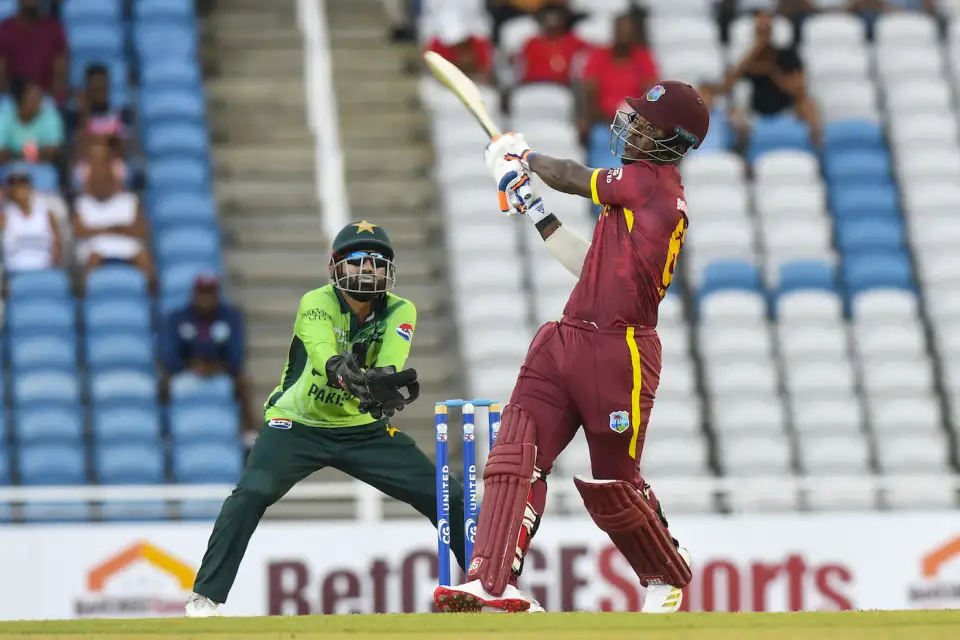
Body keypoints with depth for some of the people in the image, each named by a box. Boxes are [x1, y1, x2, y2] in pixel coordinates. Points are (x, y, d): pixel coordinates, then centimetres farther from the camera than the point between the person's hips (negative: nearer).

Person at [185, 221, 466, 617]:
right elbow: (326, 356, -39)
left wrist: (387, 382, -53)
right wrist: (351, 377, -61)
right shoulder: (316, 304, -19)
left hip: (365, 429, 4)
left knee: (447, 497, -4)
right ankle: (206, 596, -18)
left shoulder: (400, 312, -9)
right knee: (251, 494, -28)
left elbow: (390, 363, -29)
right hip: (298, 424, -3)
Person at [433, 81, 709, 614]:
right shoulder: (642, 191, 19)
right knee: (516, 452, -9)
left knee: (611, 484, 5)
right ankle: (492, 581, -18)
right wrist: (533, 209, 25)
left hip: (619, 350, -9)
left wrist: (523, 157, 19)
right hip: (567, 342, 9)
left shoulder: (651, 181, -8)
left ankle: (669, 578, 30)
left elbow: (569, 177, 0)